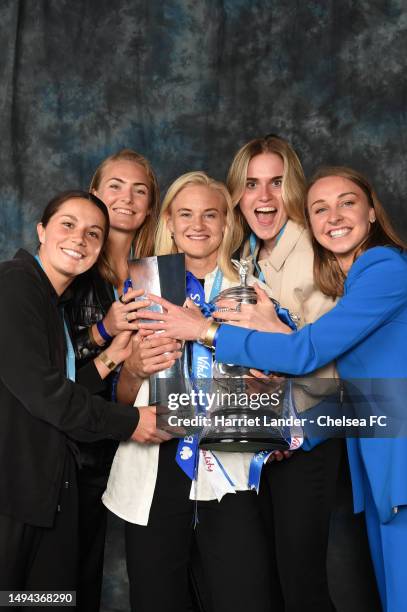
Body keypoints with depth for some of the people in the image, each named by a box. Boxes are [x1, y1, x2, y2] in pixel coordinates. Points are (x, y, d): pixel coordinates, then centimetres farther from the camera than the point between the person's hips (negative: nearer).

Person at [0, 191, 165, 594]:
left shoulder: (57, 303, 17)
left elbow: (60, 393, 9)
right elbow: (38, 389, -19)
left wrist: (110, 358, 3)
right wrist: (128, 422, -11)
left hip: (47, 491, 8)